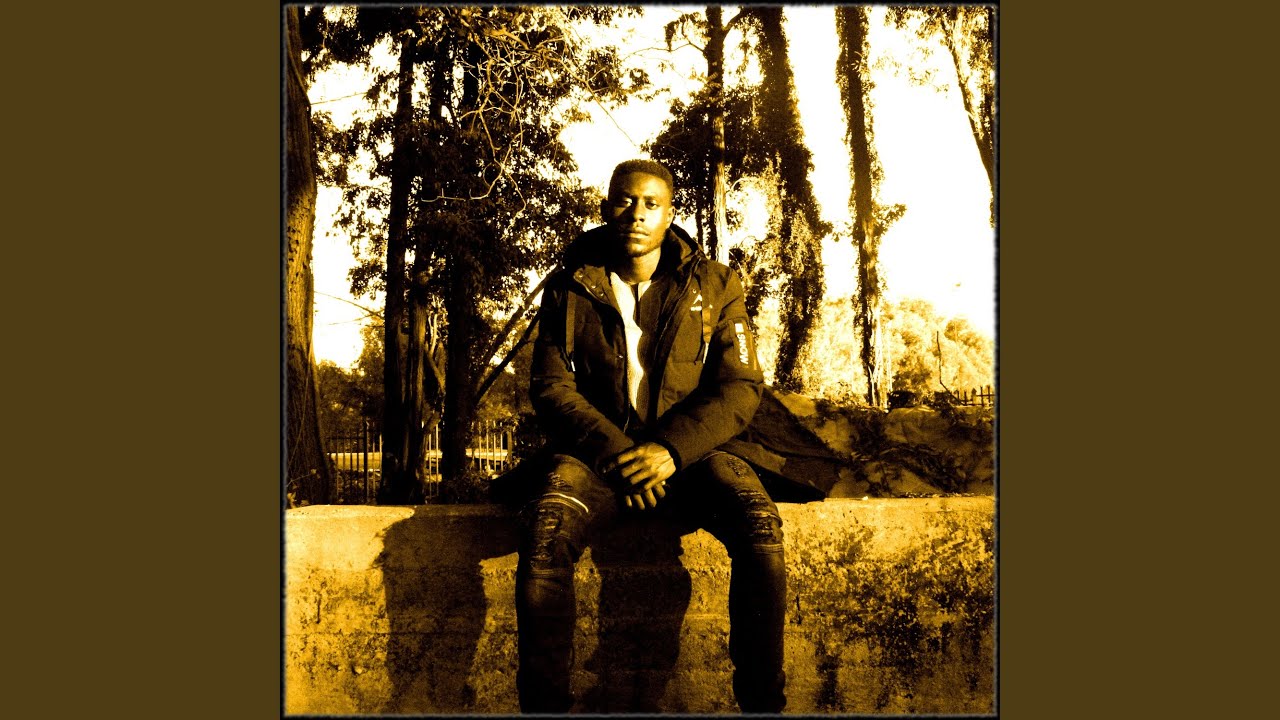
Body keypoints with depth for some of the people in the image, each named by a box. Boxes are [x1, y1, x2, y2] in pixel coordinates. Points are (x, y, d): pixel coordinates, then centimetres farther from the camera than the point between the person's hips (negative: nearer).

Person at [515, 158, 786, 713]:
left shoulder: (715, 286, 7)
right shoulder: (569, 288, 7)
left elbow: (741, 387, 0)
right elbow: (550, 388, 1)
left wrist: (670, 450, -17)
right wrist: (615, 453, -16)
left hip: (688, 452, 1)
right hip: (595, 451, 0)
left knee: (759, 522, -30)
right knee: (545, 531, -33)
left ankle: (762, 701, -17)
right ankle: (544, 704, -21)